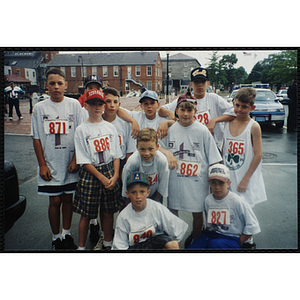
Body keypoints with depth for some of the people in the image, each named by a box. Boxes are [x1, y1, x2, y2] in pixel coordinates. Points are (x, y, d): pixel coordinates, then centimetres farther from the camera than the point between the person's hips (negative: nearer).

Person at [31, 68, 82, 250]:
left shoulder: (74, 105, -1)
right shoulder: (40, 108, 1)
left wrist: (75, 160, -6)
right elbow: (37, 138, 2)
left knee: (68, 199, 12)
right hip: (50, 165, 0)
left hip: (70, 163, 0)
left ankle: (67, 234, 30)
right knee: (55, 201, 6)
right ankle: (56, 238, 24)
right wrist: (42, 165, -2)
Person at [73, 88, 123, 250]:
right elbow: (84, 161, -8)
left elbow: (116, 155, 6)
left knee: (108, 211, 11)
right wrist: (102, 178, -12)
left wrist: (115, 176, -6)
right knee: (86, 214, 6)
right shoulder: (81, 130, -5)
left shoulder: (110, 127, 6)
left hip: (110, 172, 3)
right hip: (89, 174, -3)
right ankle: (81, 246, 24)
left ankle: (107, 243, 31)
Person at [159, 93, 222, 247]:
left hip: (197, 180, -2)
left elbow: (213, 159, -3)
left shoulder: (202, 130, -7)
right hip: (175, 179, 2)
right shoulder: (170, 129, 0)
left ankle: (195, 240, 35)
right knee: (172, 211, 12)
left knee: (197, 213, 11)